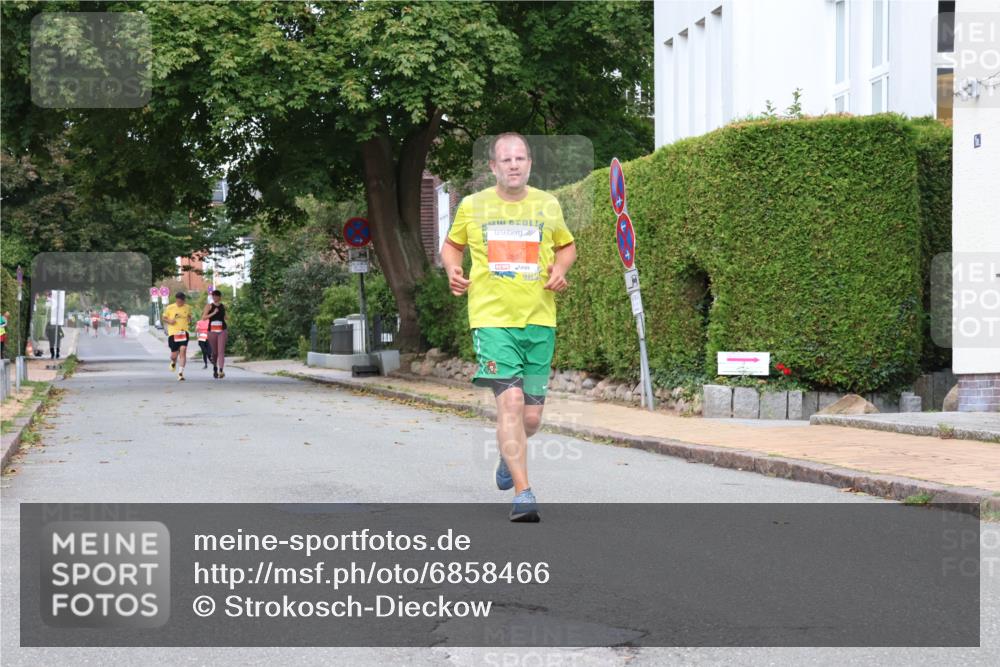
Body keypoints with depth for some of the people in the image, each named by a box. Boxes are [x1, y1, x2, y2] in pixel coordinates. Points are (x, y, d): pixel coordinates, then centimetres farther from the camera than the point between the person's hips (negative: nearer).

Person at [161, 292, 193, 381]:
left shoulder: (187, 308, 6)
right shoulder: (170, 308, -2)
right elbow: (163, 318, 7)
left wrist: (189, 321, 2)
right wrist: (169, 321, -13)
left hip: (184, 332, 1)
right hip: (173, 333, -1)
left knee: (183, 350, -16)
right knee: (174, 354, 2)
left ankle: (180, 373, -12)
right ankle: (173, 362, 42)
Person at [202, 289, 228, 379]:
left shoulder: (223, 306, 11)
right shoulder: (209, 306, 3)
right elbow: (203, 317, -6)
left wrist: (227, 328, 19)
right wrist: (213, 313, -15)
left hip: (222, 330, 0)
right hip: (212, 330, 0)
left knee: (221, 351, -14)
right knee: (214, 352, 10)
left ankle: (221, 371, -26)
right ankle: (215, 368, 34)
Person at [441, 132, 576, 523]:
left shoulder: (548, 205, 9)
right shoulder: (472, 206, 5)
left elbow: (567, 245, 25)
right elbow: (452, 245, 21)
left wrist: (560, 269, 4)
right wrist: (453, 270, 1)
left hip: (539, 320, 2)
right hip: (491, 318, -2)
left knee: (531, 417, 4)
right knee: (510, 399, -20)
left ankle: (508, 456, 40)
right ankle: (523, 493, -17)